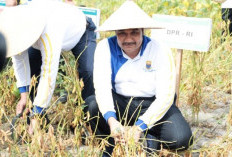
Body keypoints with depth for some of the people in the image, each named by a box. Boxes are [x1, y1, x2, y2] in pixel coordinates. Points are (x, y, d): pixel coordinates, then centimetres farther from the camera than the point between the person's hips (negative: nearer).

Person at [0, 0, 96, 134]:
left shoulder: (49, 33, -49)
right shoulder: (15, 24, -31)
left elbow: (49, 75, -48)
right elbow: (19, 59, -18)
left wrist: (36, 116, -46)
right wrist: (24, 94, -22)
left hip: (80, 31, -6)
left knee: (87, 73, -29)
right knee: (28, 69, -9)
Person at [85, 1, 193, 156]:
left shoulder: (161, 51, -14)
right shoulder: (105, 47, -10)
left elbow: (165, 97, -20)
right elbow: (102, 86, -20)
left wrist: (139, 127, -33)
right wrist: (111, 119, -39)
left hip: (152, 105, -1)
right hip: (119, 103, 2)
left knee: (182, 139, -28)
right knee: (91, 106, -30)